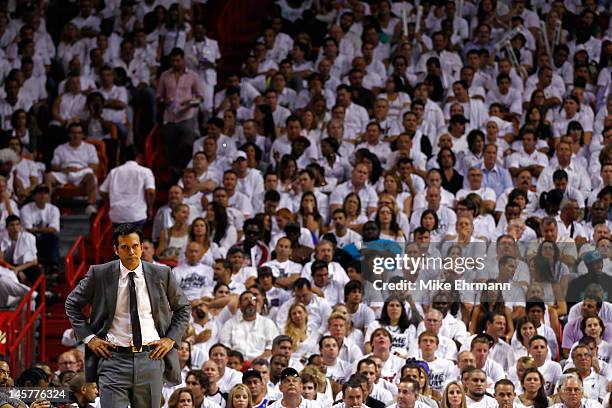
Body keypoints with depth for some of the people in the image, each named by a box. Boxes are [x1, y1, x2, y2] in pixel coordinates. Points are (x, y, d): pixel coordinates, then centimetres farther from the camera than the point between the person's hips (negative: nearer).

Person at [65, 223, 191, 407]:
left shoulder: (161, 275, 4)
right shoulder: (99, 274, 0)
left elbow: (183, 308, 17)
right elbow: (72, 304, 12)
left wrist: (171, 339, 4)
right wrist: (88, 337, 1)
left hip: (150, 358, 2)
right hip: (114, 359, -2)